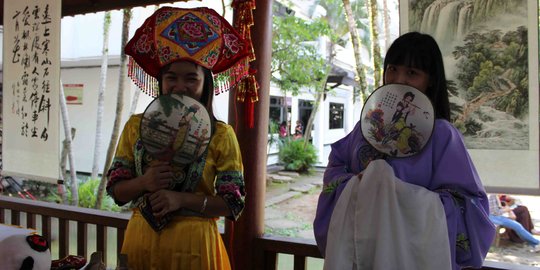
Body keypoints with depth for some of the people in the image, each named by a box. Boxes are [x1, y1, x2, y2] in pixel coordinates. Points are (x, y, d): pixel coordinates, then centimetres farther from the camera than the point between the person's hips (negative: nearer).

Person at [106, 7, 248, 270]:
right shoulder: (136, 126, 1)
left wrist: (181, 199, -19)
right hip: (141, 240, 2)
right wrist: (143, 182, -17)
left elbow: (233, 202, -7)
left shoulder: (221, 134, -6)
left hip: (195, 245, -2)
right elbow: (115, 189, 3)